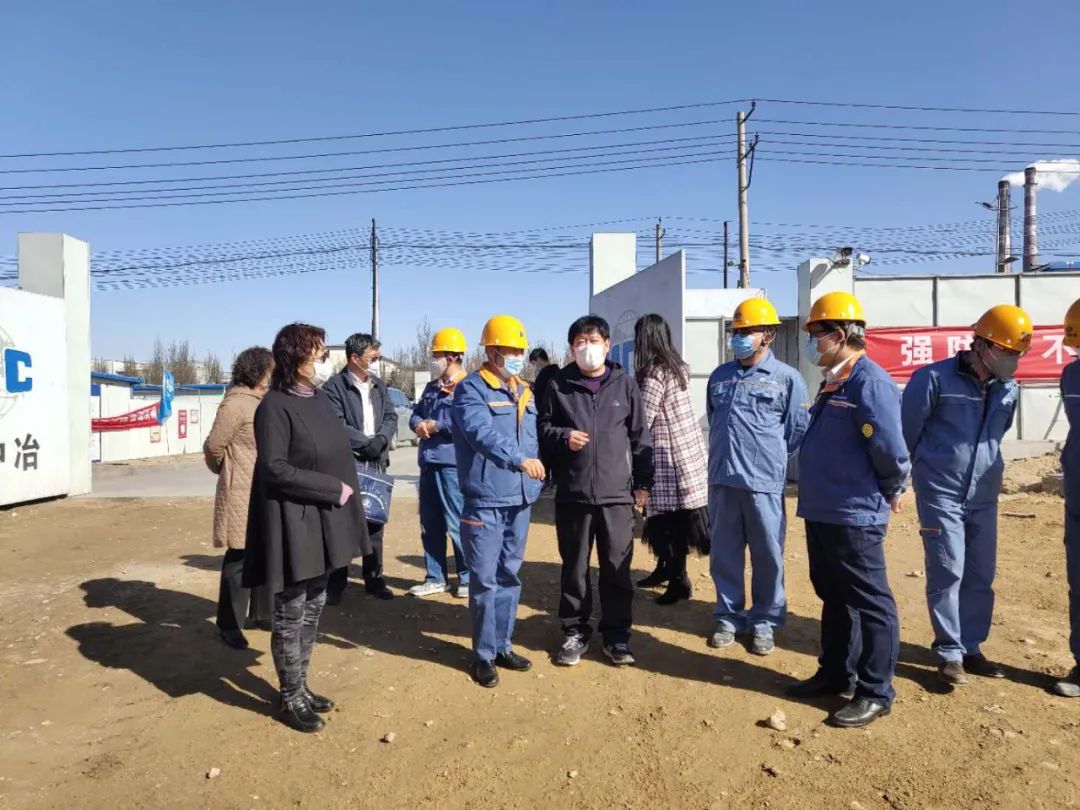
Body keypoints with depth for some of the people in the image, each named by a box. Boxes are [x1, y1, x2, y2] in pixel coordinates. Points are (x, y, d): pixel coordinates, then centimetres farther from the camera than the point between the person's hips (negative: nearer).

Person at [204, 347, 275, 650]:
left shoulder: (264, 403, 12)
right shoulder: (235, 404, -15)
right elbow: (213, 446, -12)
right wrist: (226, 472, 5)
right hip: (243, 494, -8)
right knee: (240, 557, 0)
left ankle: (261, 613, 28)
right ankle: (229, 624, 12)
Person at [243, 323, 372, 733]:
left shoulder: (319, 397, 8)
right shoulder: (275, 406, -16)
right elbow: (274, 469, -21)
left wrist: (342, 494, 4)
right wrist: (333, 489, -19)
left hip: (322, 521, 8)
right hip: (293, 524, -8)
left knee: (313, 607, 17)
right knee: (291, 614, 6)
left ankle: (301, 686, 32)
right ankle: (291, 700, 21)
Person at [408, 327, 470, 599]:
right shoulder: (432, 386, 17)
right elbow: (416, 413, 19)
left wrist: (436, 426, -14)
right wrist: (419, 424, -5)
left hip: (453, 463, -9)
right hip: (429, 462, 9)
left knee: (457, 524, -2)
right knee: (430, 524, 13)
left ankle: (468, 578, 12)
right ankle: (435, 578, 24)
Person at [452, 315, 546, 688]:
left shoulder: (524, 392, 14)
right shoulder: (471, 389, -10)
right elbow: (482, 433, -26)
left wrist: (533, 481, 12)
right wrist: (519, 459, -38)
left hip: (520, 499, 7)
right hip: (485, 500, -7)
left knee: (510, 576, 15)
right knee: (485, 580, 0)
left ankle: (503, 646, 27)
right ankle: (483, 654, 14)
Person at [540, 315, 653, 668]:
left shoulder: (625, 385, 4)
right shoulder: (559, 385, 3)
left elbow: (640, 437, 6)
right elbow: (542, 428, 10)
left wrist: (643, 483, 5)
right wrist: (563, 437, -11)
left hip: (617, 493, 0)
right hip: (572, 494, 0)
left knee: (617, 568, 7)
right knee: (574, 567, 11)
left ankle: (617, 635, 22)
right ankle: (575, 632, 25)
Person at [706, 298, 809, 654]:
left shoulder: (787, 378, -4)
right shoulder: (720, 376, 11)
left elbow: (798, 432, -1)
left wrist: (771, 460, 3)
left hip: (764, 482, -4)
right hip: (721, 480, 4)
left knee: (767, 557, 6)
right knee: (724, 554, 12)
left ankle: (764, 623, 21)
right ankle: (728, 617, 26)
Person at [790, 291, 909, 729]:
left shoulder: (869, 382, -19)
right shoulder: (833, 382, 12)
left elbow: (892, 450, -24)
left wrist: (890, 492, -8)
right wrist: (816, 493, 17)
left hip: (854, 516, -10)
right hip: (821, 512, 10)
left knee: (870, 603, 4)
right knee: (833, 596, 20)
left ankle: (875, 693, 16)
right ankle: (835, 672, 34)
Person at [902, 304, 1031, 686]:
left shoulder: (1010, 389, 5)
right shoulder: (934, 379, -14)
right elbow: (906, 432, -5)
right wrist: (924, 472, 7)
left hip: (984, 496, 6)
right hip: (940, 494, -6)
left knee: (981, 576, 10)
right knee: (947, 573, -4)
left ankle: (971, 648, 24)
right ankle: (949, 654, 8)